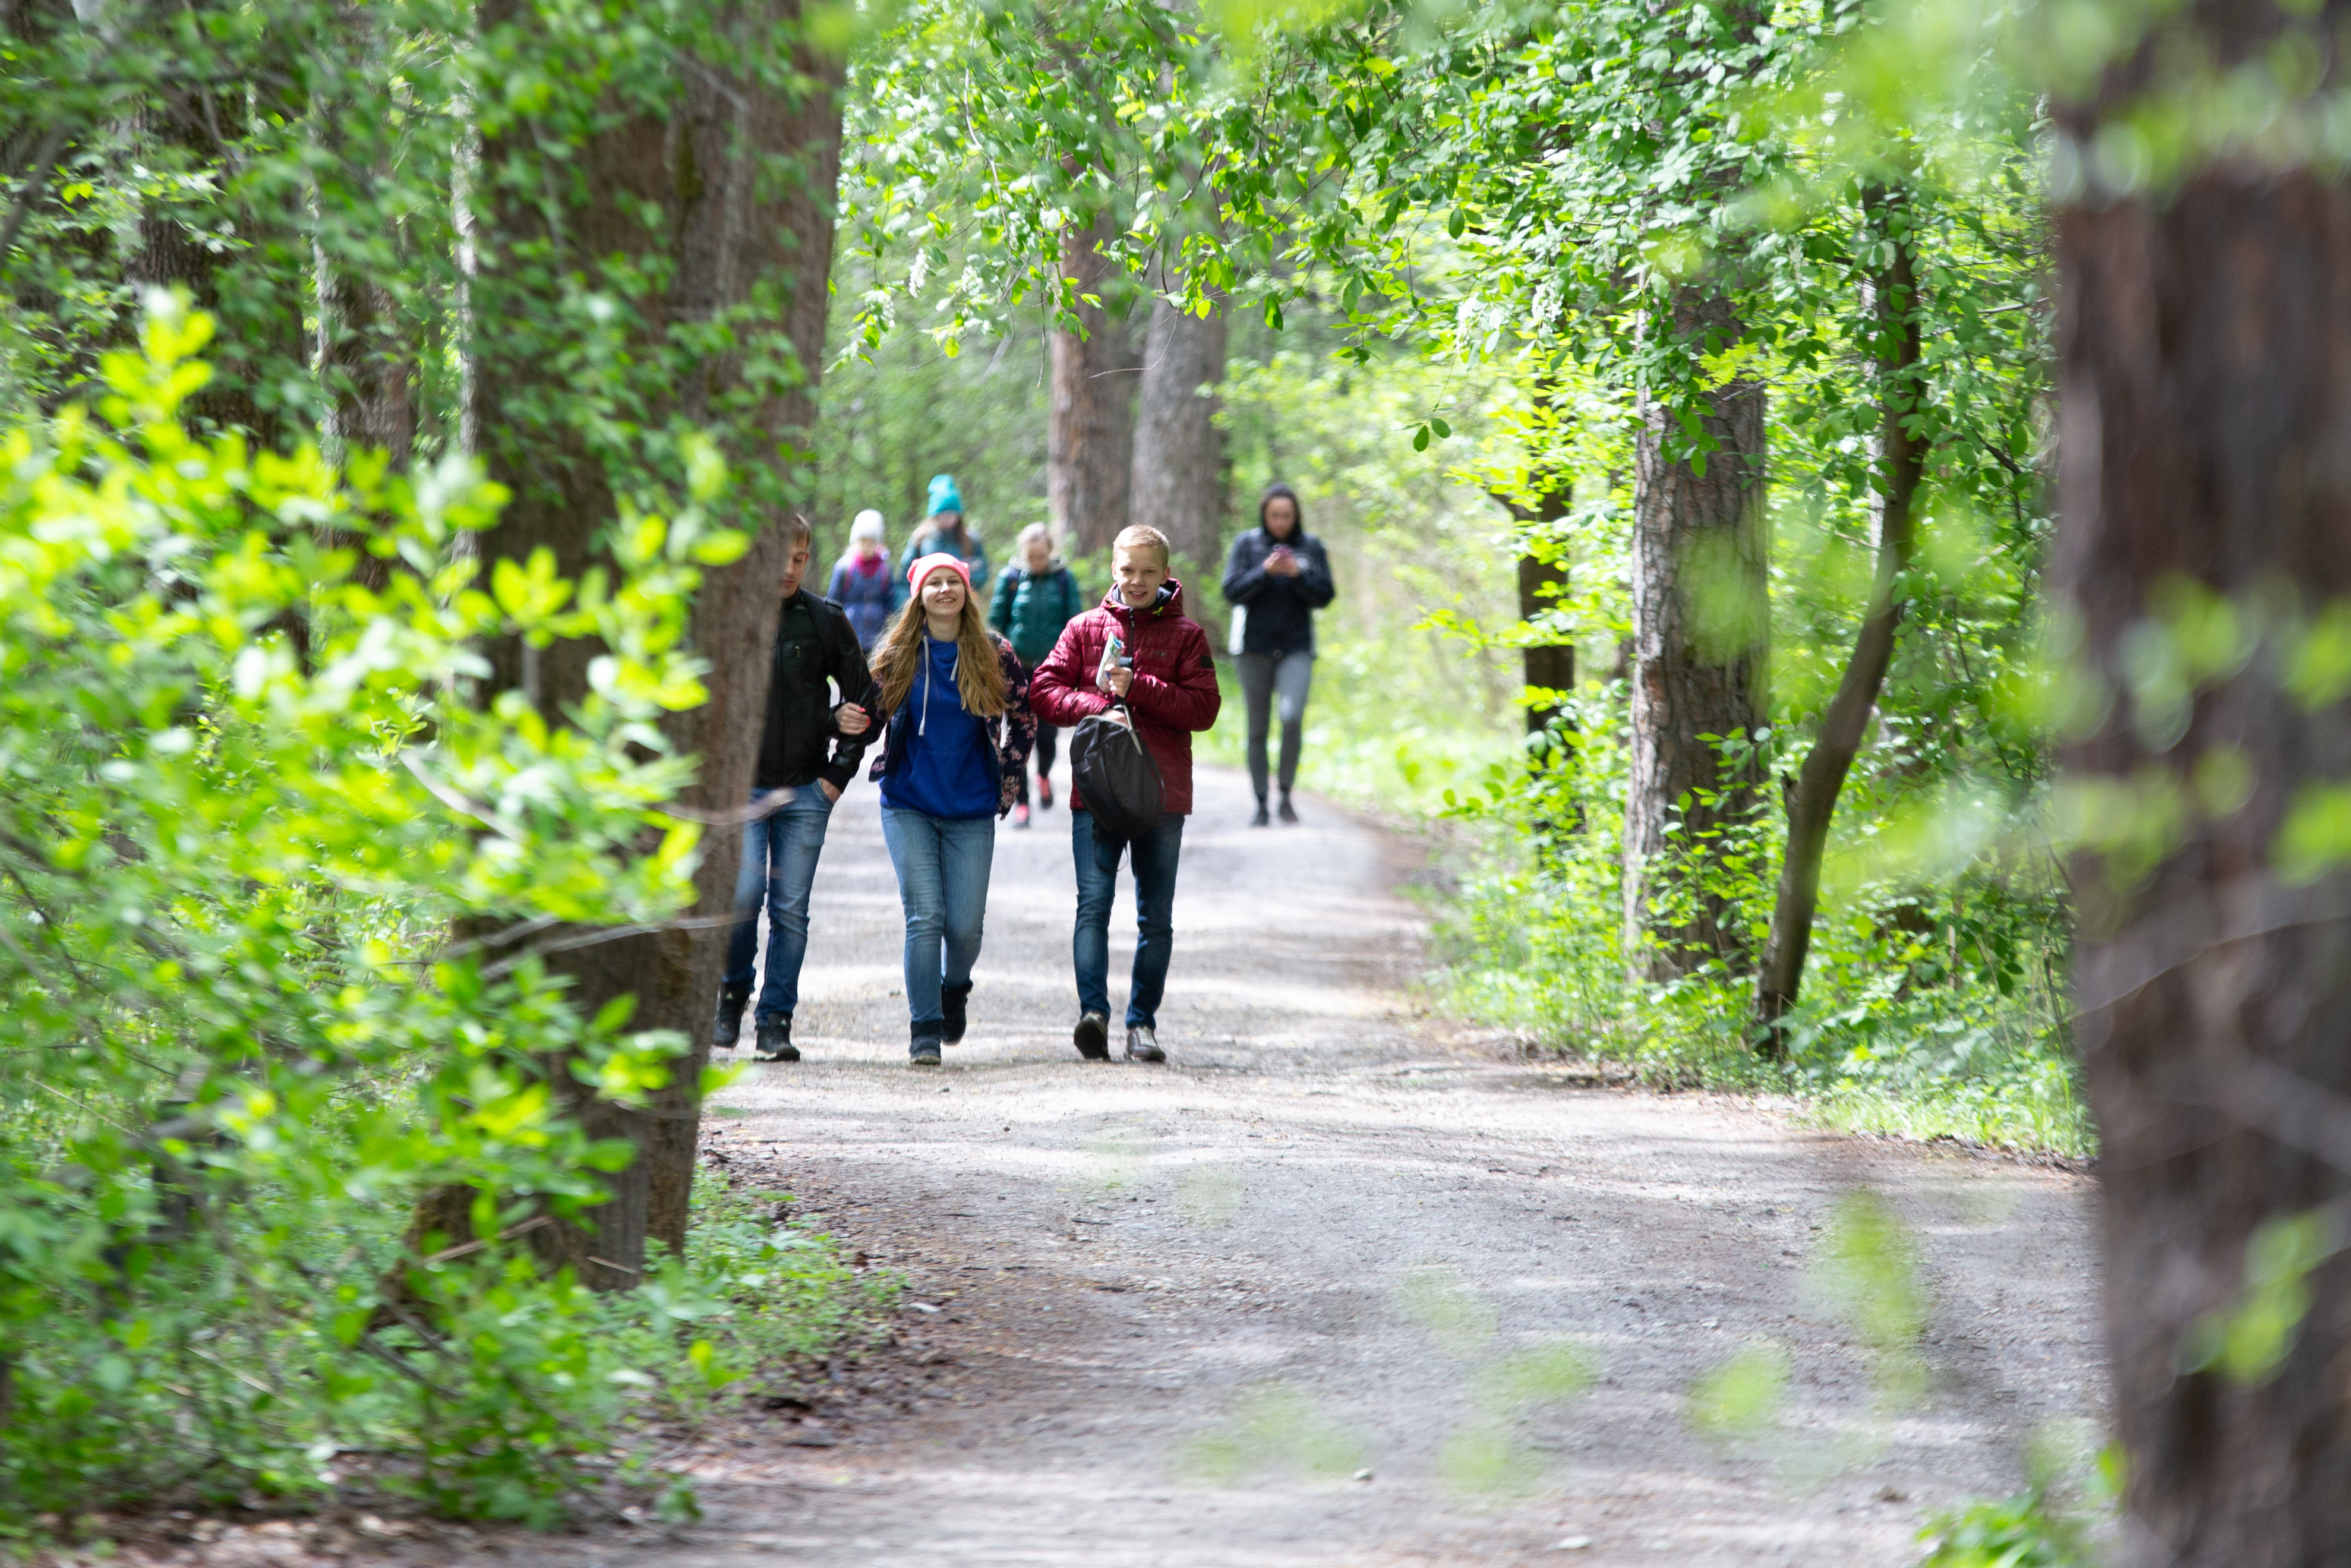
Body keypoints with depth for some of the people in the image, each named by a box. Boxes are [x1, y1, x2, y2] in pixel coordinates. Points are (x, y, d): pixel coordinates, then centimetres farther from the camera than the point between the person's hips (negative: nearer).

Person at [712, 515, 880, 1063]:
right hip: (741, 786, -1)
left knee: (791, 909, 0)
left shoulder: (826, 621, 5)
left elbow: (864, 699, 11)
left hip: (807, 791, 1)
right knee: (742, 894, -15)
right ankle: (731, 997, 8)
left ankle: (776, 1023, 7)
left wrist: (840, 772, 4)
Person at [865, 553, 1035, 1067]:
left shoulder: (993, 654, 1)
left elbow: (1023, 719, 12)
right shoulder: (897, 654, 0)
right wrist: (884, 763, 0)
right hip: (909, 806, 0)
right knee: (924, 917, -11)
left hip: (972, 811, 0)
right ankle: (925, 1030, -5)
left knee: (965, 925, -1)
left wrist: (1009, 779, 8)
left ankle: (955, 988, 32)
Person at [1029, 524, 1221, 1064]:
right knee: (1094, 902, -14)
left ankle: (1142, 1021, 11)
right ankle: (1093, 1011, -22)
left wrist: (1137, 687, -13)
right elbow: (1044, 690, 3)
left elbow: (1203, 709, -3)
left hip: (1162, 793, 1)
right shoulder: (1085, 629, 10)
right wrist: (1099, 707, -13)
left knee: (1156, 915, 4)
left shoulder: (1186, 635, 7)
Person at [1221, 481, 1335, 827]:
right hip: (1254, 649, 1)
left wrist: (1299, 575, -16)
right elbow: (1232, 592, -4)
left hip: (1296, 649, -1)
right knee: (1257, 729, 2)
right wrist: (1264, 572, -18)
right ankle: (1261, 805, 9)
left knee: (1292, 715, -21)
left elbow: (1324, 597, 1)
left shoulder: (1311, 547, 5)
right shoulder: (1247, 544, 3)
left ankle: (1286, 794, -8)